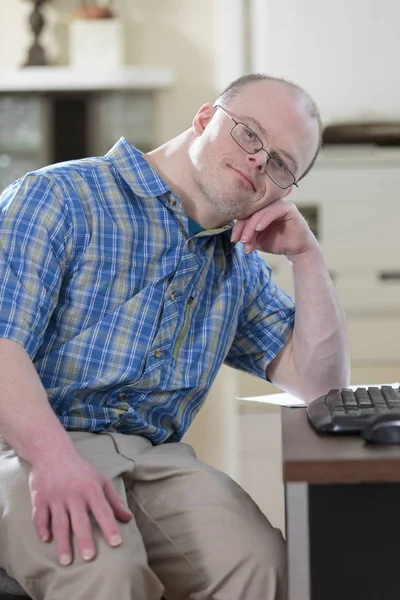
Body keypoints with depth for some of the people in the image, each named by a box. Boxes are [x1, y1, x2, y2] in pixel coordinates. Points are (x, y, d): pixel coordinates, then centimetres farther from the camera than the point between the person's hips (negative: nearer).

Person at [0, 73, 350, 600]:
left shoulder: (241, 268, 22)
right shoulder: (58, 198, 0)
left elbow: (321, 383, 21)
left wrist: (306, 256, 11)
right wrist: (55, 458, -30)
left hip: (157, 458, 5)